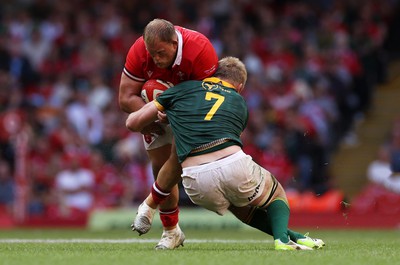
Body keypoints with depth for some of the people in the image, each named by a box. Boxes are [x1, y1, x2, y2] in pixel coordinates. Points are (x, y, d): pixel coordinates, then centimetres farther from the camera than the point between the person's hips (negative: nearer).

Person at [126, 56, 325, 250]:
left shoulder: (184, 89, 19)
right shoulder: (240, 104, 25)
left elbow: (133, 123, 21)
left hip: (196, 185, 1)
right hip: (234, 166, -1)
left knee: (241, 207, 35)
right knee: (276, 194, 30)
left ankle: (288, 236, 23)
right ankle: (283, 237, 2)